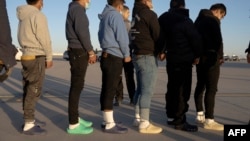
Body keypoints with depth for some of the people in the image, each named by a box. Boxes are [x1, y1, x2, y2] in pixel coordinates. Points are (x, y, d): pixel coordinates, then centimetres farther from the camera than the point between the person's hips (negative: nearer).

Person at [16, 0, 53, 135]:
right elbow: (45, 40, -13)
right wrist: (49, 57, -2)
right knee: (34, 91, -5)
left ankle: (28, 121, 17)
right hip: (37, 57, -8)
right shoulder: (38, 16, -11)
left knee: (28, 91, 10)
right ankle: (29, 125, -2)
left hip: (26, 56, 8)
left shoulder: (23, 17, 14)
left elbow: (23, 38, 12)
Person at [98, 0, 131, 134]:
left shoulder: (104, 15, 18)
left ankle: (107, 120, 19)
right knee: (110, 90, -7)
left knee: (106, 89, 11)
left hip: (106, 56, 9)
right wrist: (126, 55, -3)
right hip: (114, 57, -9)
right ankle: (110, 124, -2)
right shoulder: (115, 15, -9)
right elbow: (121, 37, -13)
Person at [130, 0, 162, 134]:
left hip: (137, 55, 9)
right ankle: (144, 124, -7)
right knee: (147, 90, -8)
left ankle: (138, 118, 22)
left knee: (141, 88, 15)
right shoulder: (149, 14, -8)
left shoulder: (135, 15, 17)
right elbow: (157, 35, -9)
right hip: (147, 56, -9)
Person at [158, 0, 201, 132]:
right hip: (184, 59, -8)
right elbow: (195, 39, -12)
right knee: (183, 90, -5)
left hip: (171, 59, 8)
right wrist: (197, 55, 4)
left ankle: (171, 116, 24)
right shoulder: (185, 20, -15)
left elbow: (160, 36, 17)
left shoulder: (164, 19, 7)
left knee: (172, 88, 15)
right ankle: (180, 121, -2)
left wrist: (162, 51, 31)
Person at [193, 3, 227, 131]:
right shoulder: (213, 20, -8)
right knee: (211, 89, -6)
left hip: (199, 57, 9)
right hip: (210, 57, -9)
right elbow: (218, 40, -15)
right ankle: (209, 120, -4)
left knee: (200, 86, 13)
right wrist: (220, 56, -7)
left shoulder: (199, 19, 18)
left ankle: (200, 115, 20)